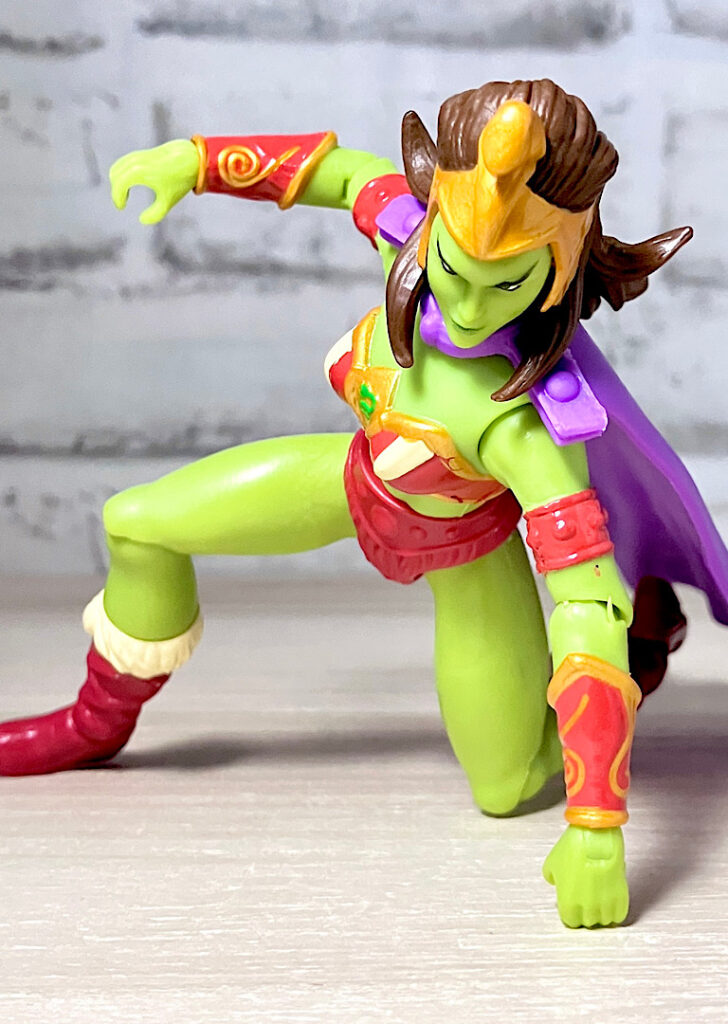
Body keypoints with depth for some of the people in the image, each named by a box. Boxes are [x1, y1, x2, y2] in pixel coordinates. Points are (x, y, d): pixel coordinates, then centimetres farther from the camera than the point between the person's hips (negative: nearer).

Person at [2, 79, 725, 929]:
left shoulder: (529, 420, -45)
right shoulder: (413, 220, -33)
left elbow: (586, 612, -45)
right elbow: (352, 174, -9)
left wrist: (597, 829, -48)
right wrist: (198, 161, -4)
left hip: (462, 541, -4)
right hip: (361, 476, 4)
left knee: (506, 788, 5)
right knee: (139, 525, 2)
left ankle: (646, 622, 30)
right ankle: (102, 723, 32)